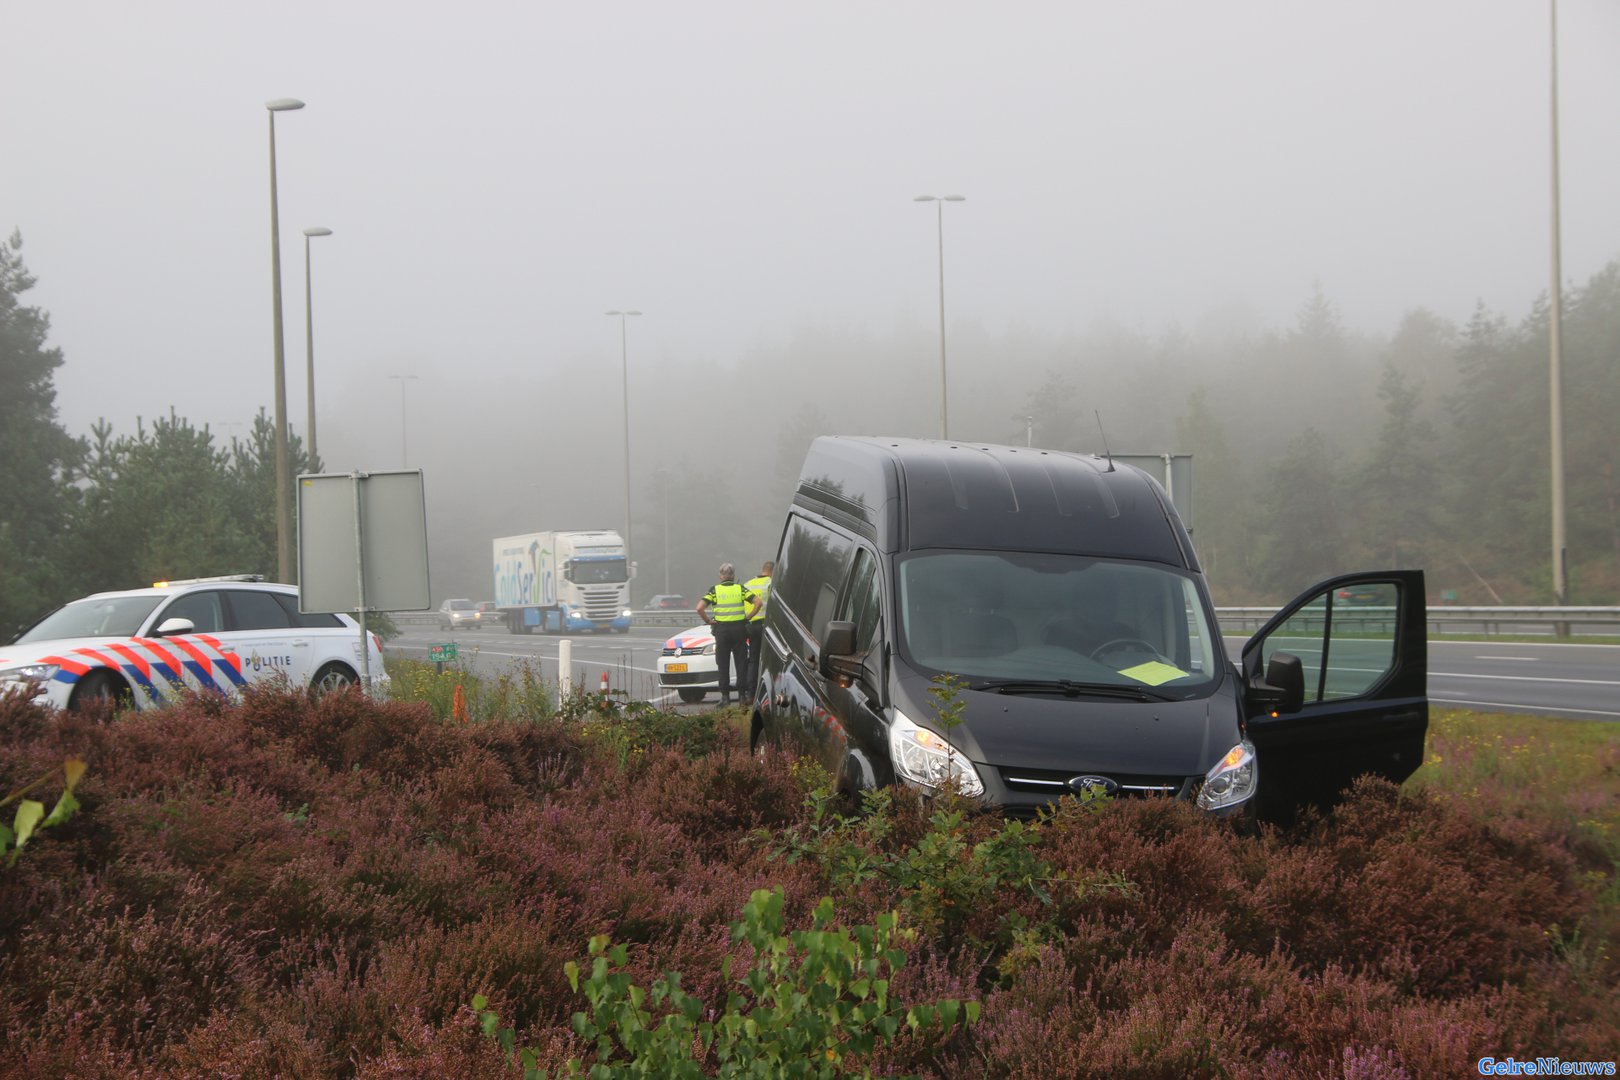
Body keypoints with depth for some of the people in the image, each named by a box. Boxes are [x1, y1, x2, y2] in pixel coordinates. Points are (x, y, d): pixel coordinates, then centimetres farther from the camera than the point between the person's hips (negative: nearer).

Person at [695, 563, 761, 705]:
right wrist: (748, 617, 0)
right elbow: (757, 602, -8)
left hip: (722, 629, -1)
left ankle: (725, 695, 2)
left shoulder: (715, 590, -1)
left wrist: (708, 621, 0)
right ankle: (742, 693, 6)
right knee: (741, 663, 7)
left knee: (723, 664, 5)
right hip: (739, 628, 1)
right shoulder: (740, 589, 3)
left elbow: (700, 608, -12)